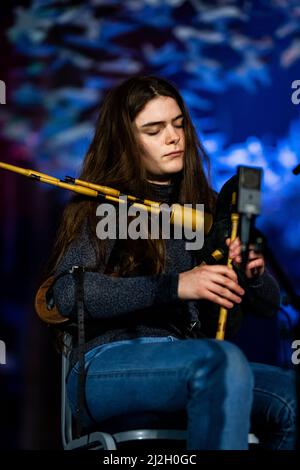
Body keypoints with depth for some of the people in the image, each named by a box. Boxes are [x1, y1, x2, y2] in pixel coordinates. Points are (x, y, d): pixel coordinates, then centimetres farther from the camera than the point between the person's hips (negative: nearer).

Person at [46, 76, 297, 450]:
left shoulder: (204, 209, 20)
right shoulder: (99, 206, 5)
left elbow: (268, 303, 21)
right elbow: (68, 293, -13)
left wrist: (253, 274, -5)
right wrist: (173, 286, -22)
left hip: (187, 370, 5)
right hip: (108, 366, -4)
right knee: (224, 359, -35)